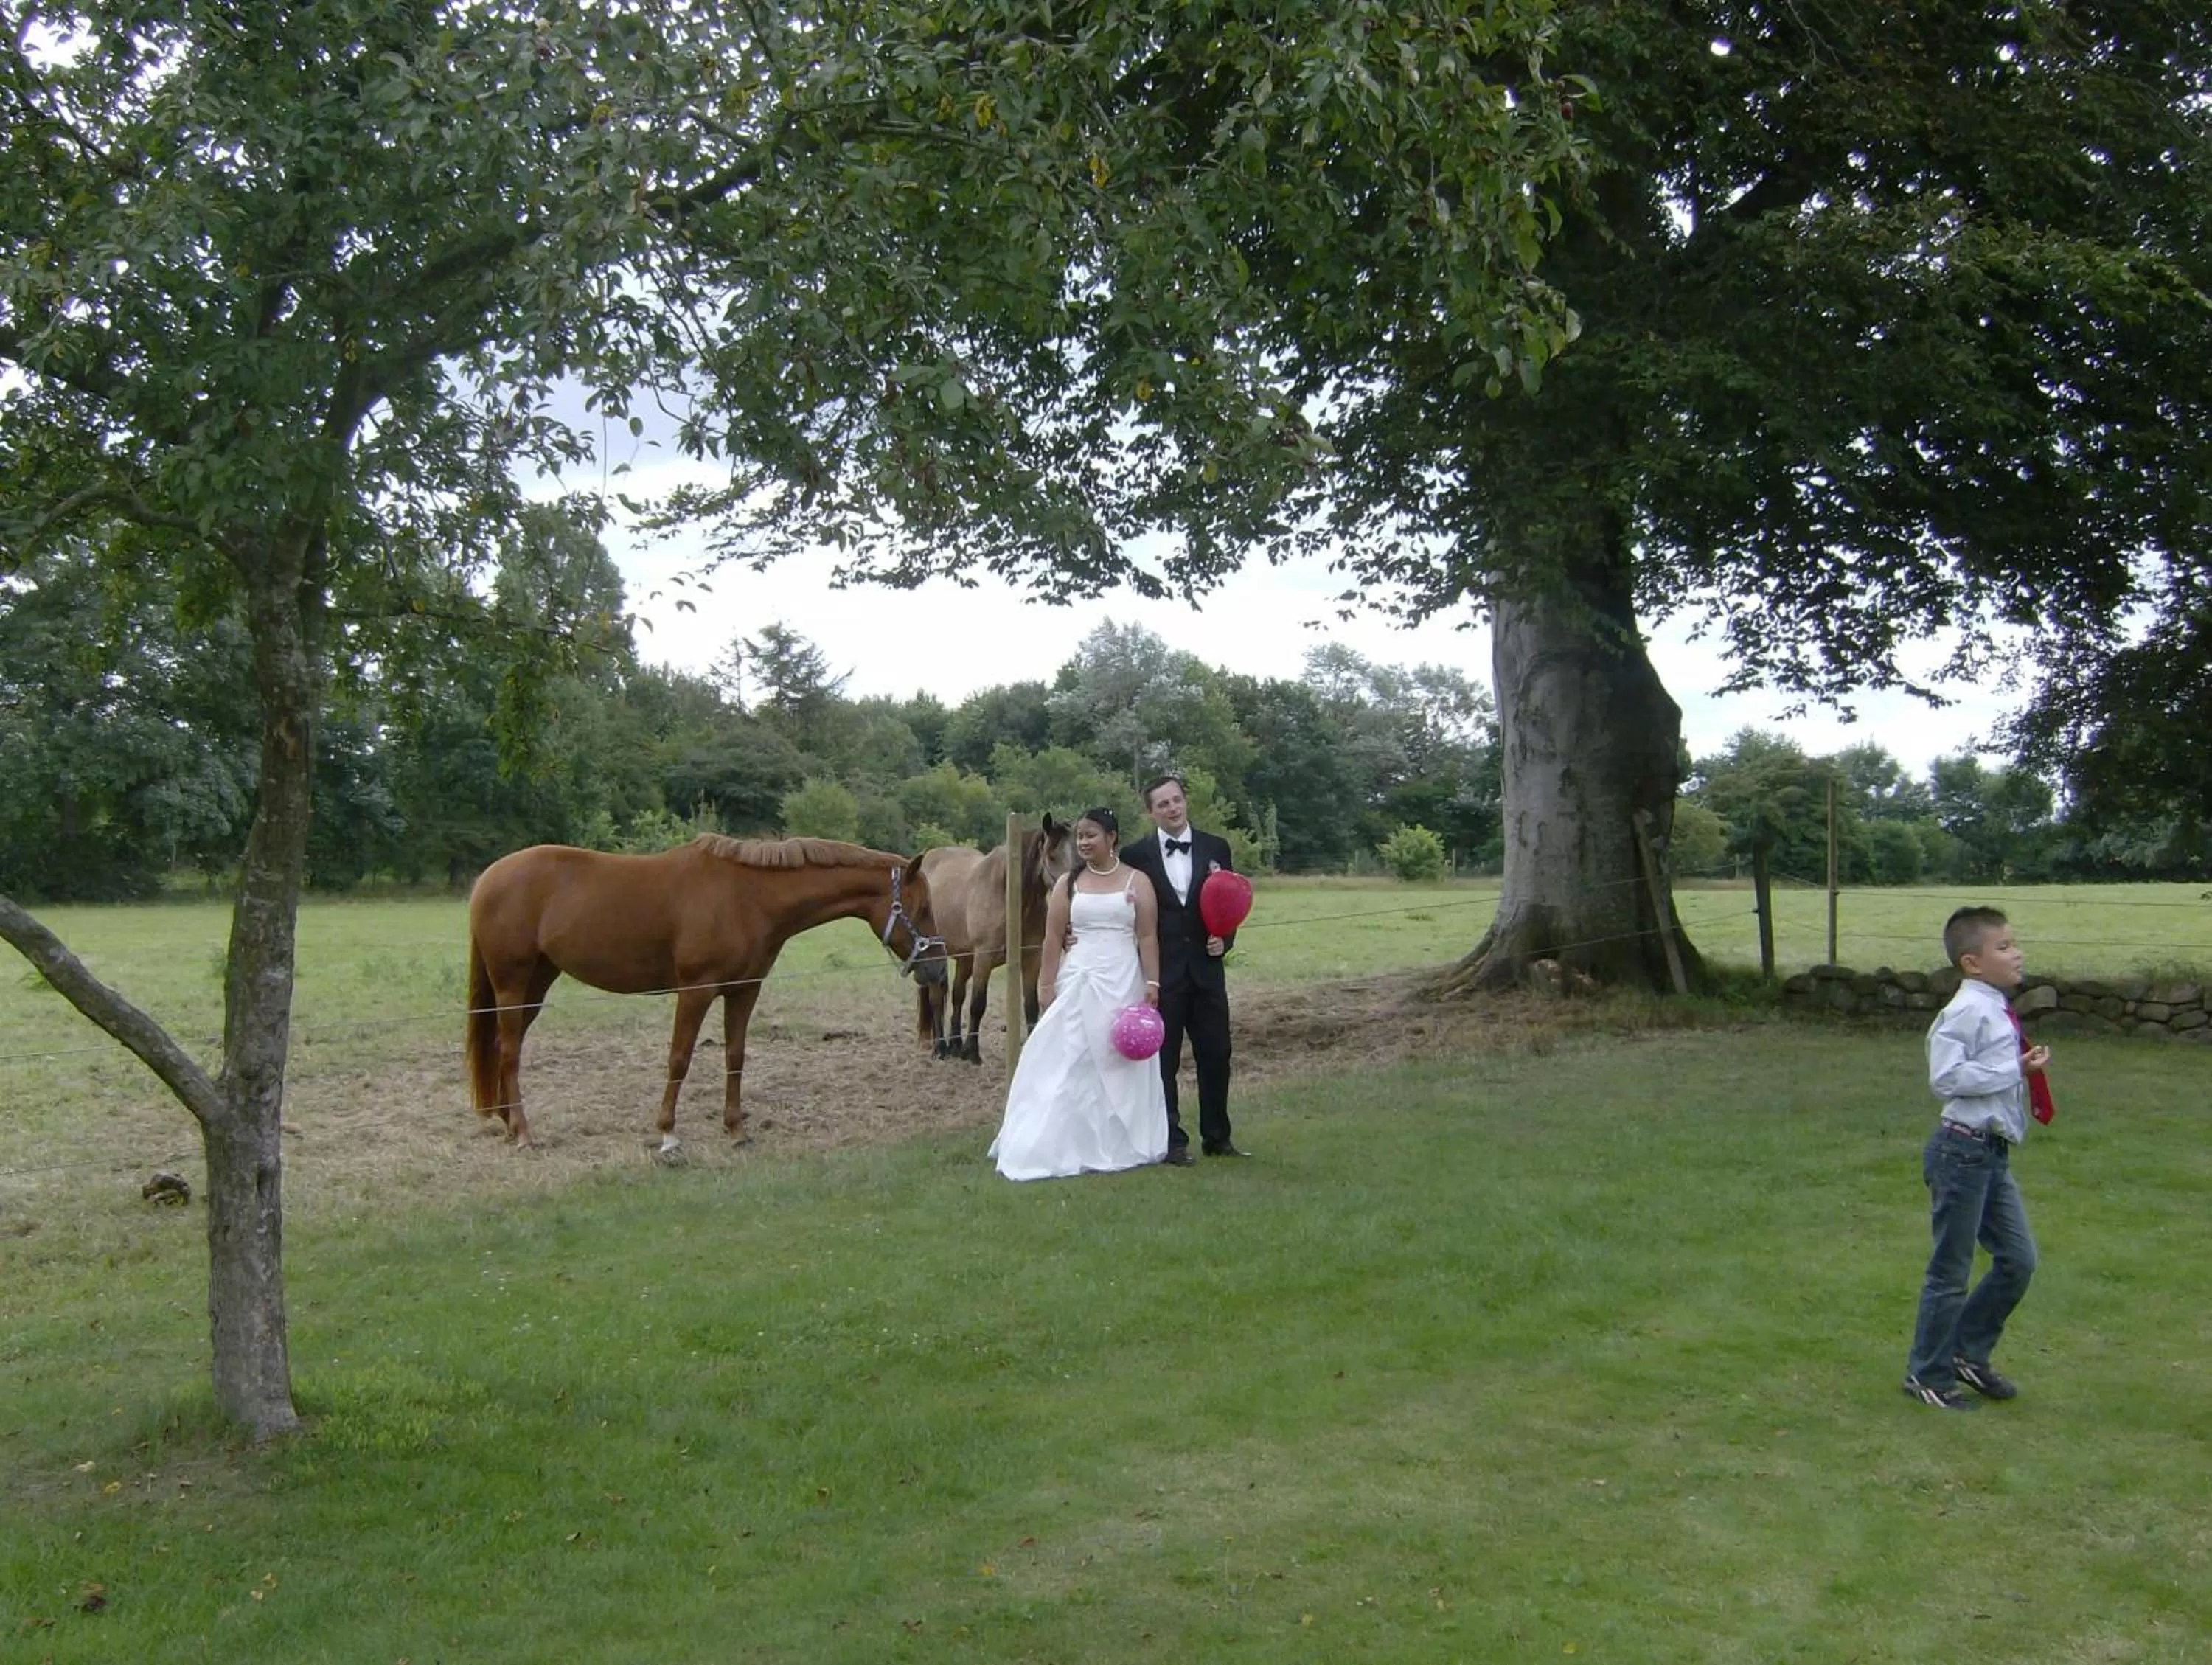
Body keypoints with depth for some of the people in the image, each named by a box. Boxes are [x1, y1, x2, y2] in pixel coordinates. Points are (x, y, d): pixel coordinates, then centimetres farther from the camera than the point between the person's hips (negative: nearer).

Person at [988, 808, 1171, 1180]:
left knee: (1124, 1064, 5)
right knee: (1070, 1065, -1)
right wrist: (1046, 989, 0)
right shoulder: (1068, 884, 6)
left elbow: (1148, 937, 1)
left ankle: (1121, 1146, 15)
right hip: (1077, 984, 1)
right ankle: (1070, 1148, 4)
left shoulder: (1137, 881, 4)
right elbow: (1052, 940, 4)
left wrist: (1152, 984, -6)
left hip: (1123, 985, -1)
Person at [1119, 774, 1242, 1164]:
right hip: (1161, 973, -2)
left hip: (1206, 969, 3)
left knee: (1216, 1056, 8)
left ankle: (1217, 1137, 22)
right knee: (1163, 1060, 4)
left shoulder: (1215, 848, 5)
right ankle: (1172, 1141, 14)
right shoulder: (1135, 855, -2)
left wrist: (1225, 939, -9)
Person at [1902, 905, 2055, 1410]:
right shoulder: (1967, 1011, -18)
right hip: (1963, 1152, -9)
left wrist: (2026, 1068, 4)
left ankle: (1968, 1354, 31)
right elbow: (1945, 1078, -26)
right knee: (1951, 1270, 2)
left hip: (1993, 1154, 9)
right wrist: (2014, 1070, -21)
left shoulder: (1998, 1011, 12)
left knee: (2018, 1260, 15)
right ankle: (1928, 1374, 17)